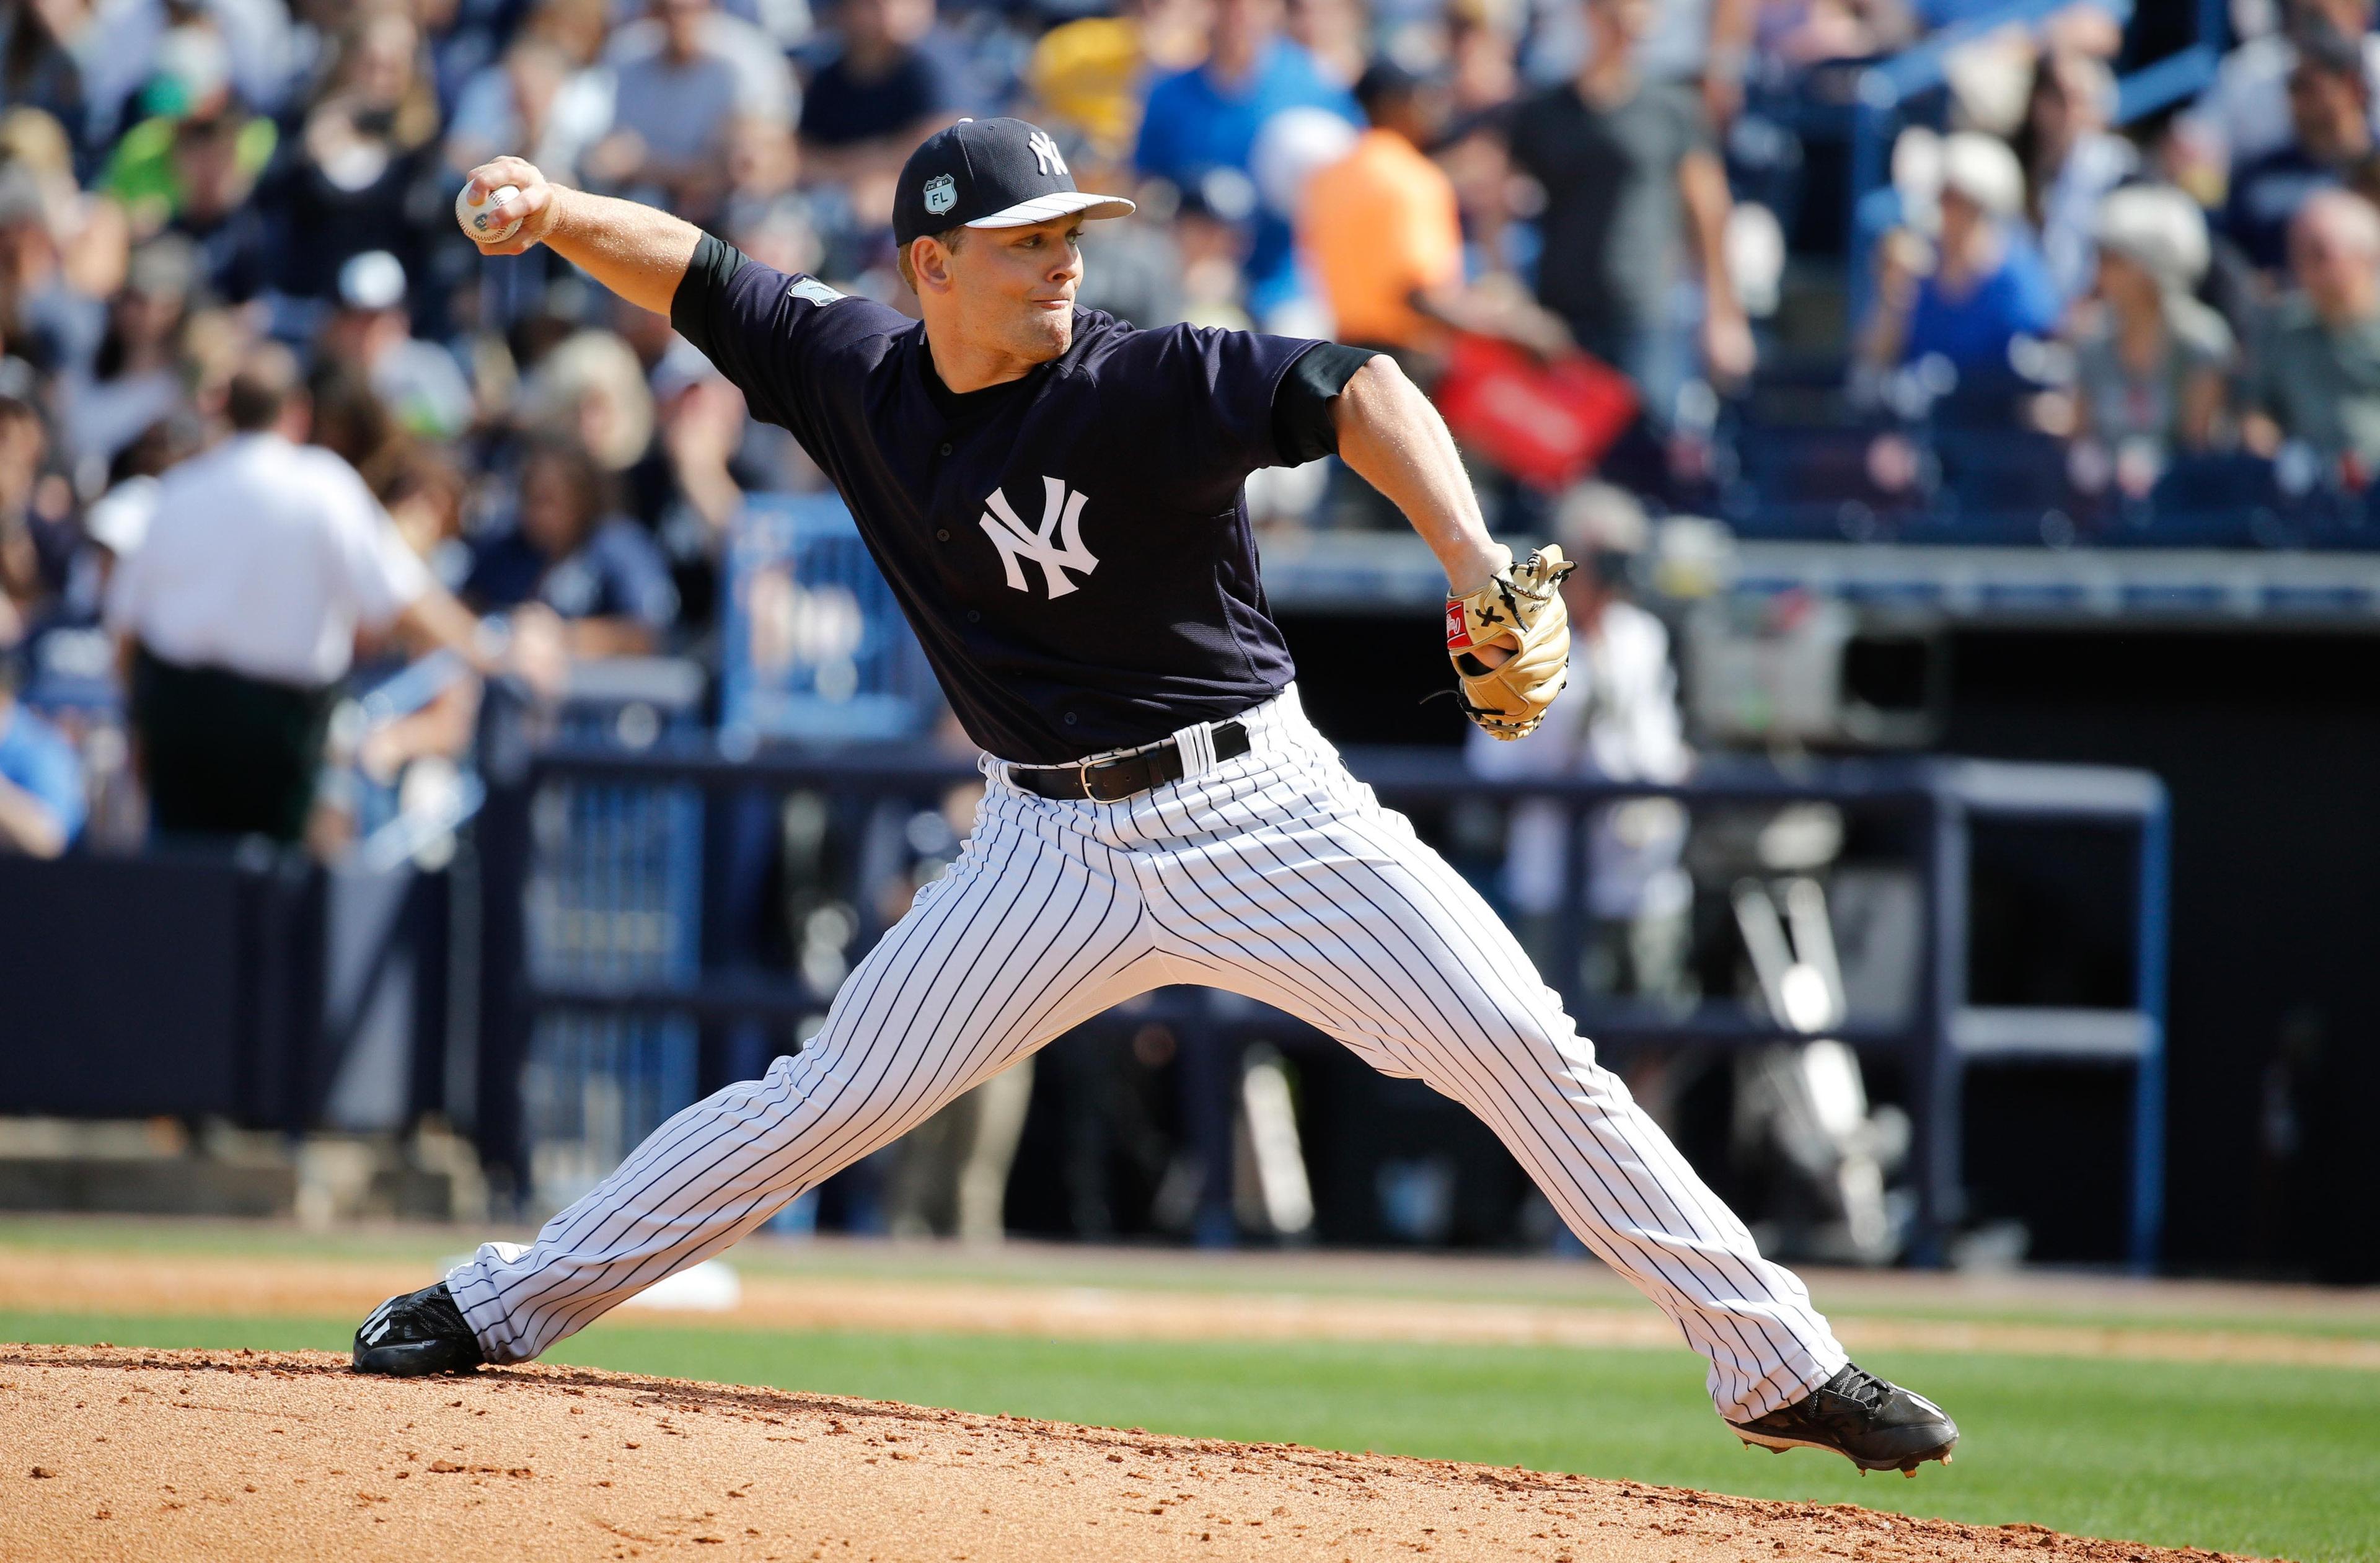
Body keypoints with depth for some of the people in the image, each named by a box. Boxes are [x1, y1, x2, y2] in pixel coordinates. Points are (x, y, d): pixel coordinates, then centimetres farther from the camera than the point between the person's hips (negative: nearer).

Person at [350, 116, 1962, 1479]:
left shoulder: (1148, 383, -16)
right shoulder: (859, 376, -1)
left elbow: (1349, 389, -29)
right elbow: (689, 271, 7)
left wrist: (1472, 558, -45)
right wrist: (555, 210, -13)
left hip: (1260, 803, -3)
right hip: (1053, 847, 3)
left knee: (1527, 1052, -10)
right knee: (829, 1098, 3)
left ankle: (1781, 1363, -4)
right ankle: (499, 1309, 16)